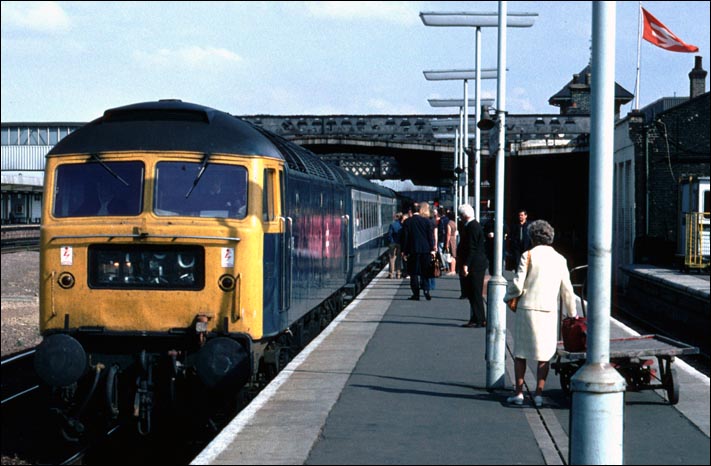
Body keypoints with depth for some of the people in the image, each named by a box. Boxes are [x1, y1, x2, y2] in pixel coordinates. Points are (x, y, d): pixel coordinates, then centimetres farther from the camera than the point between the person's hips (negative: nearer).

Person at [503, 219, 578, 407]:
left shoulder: (528, 256, -4)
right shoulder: (560, 259, 7)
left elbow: (518, 285, -8)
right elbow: (567, 290, 10)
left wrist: (508, 296, 13)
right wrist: (573, 313, 20)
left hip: (527, 308, -2)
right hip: (549, 311, 2)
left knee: (520, 351, 9)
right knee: (545, 354, 9)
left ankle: (519, 393, 8)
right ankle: (539, 394, 5)